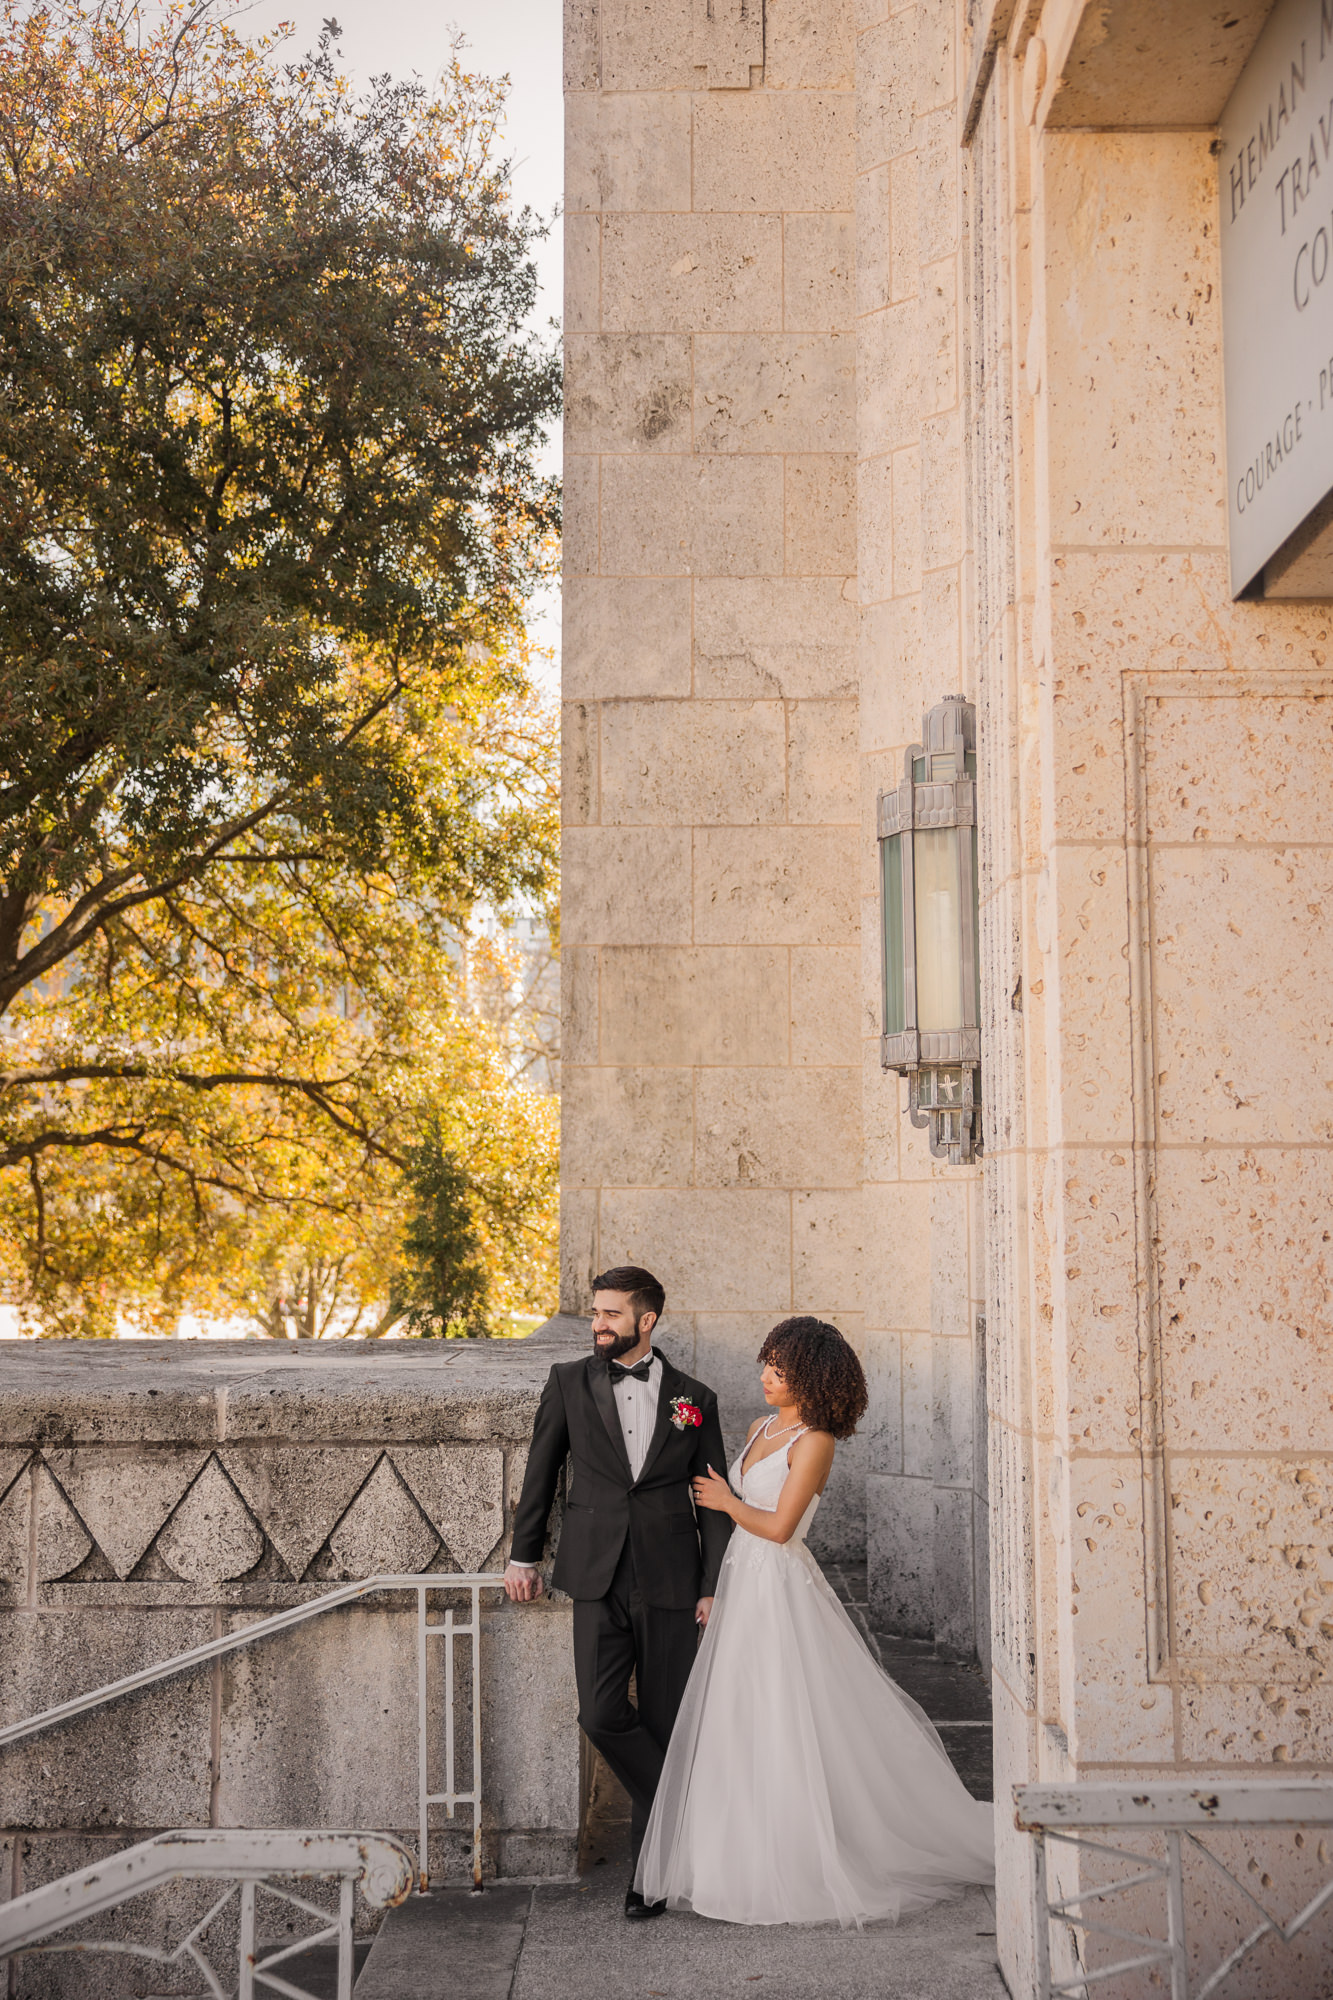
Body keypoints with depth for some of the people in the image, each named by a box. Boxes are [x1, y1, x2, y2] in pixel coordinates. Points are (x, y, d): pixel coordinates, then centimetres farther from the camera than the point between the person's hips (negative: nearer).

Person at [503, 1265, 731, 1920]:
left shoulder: (693, 1398, 4)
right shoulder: (569, 1382, 5)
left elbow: (714, 1501, 6)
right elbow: (540, 1471, 11)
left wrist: (715, 1587, 1)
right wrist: (523, 1554, 9)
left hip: (670, 1583, 0)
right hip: (598, 1580, 1)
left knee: (663, 1721, 4)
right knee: (602, 1714, -11)